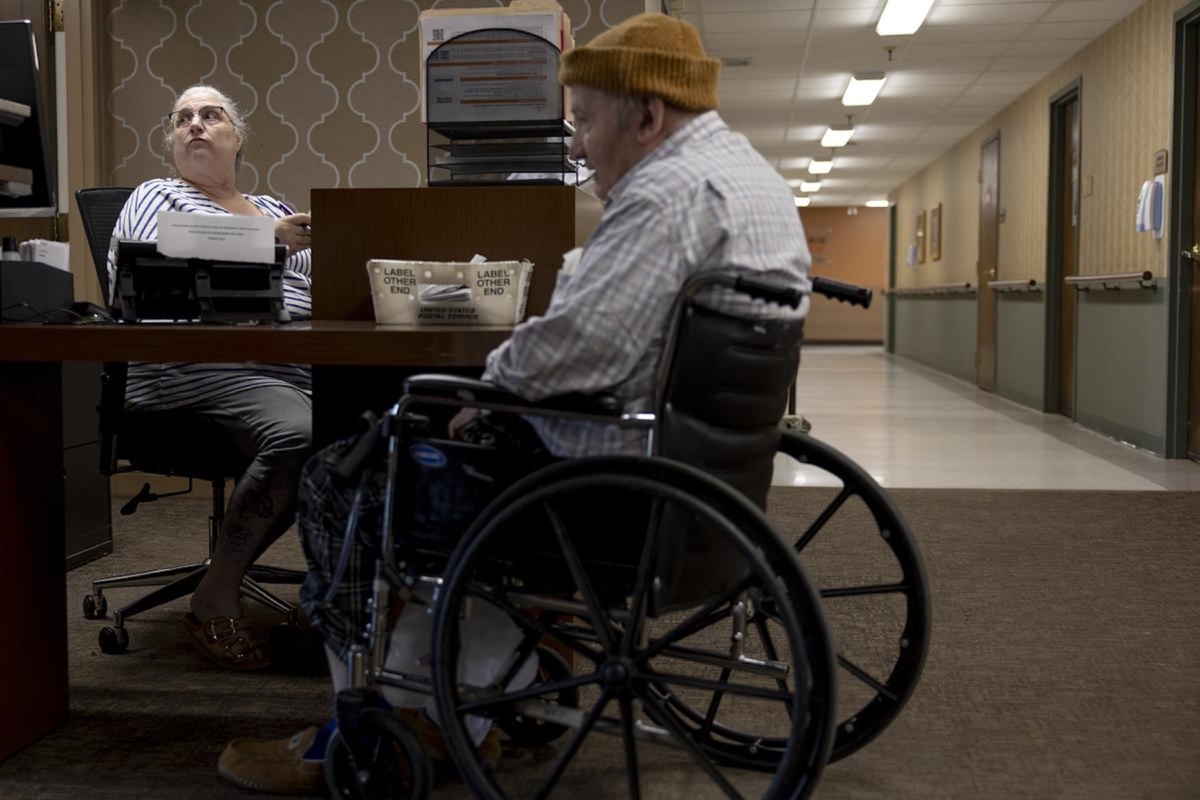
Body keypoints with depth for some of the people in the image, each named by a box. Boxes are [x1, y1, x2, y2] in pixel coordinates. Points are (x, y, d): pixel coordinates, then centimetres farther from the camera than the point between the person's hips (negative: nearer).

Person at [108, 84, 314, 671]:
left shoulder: (270, 208, 32)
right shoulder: (157, 198, 16)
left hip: (298, 368, 6)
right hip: (207, 373, -5)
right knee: (297, 435, -37)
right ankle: (215, 600, -18)